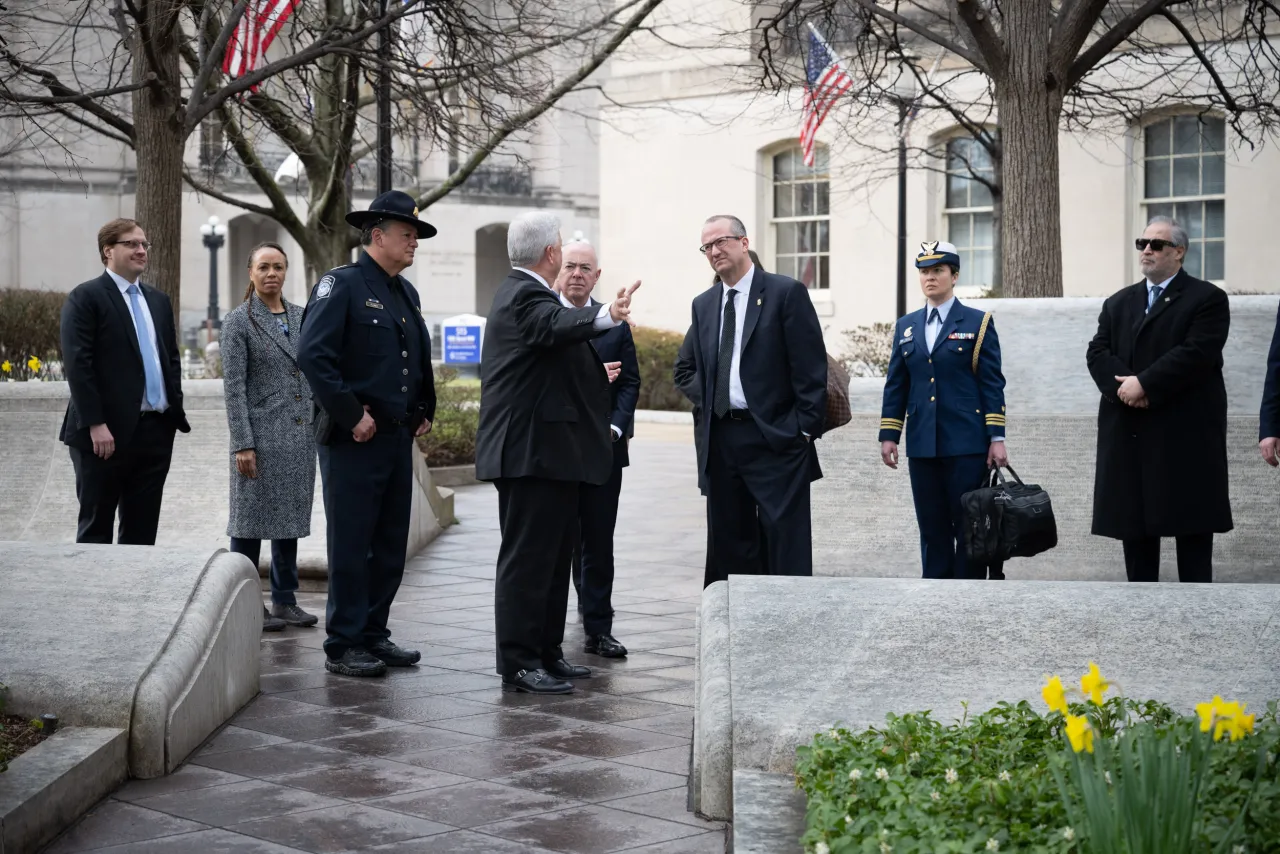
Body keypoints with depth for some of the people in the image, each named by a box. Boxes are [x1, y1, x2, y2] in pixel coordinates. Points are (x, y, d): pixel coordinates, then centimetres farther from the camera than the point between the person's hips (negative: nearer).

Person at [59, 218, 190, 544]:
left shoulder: (159, 301, 18)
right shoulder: (86, 297, -5)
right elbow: (77, 364, -12)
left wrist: (176, 411, 9)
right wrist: (95, 424, -19)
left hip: (156, 431, 6)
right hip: (106, 432, -6)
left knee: (142, 529, 9)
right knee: (96, 527, 1)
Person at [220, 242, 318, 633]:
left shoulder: (301, 317, 10)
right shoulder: (238, 320, -5)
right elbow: (233, 386, -9)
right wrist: (243, 444, -15)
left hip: (301, 435, 5)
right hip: (261, 434, -5)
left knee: (291, 518, 10)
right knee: (252, 519, 0)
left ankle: (284, 601, 19)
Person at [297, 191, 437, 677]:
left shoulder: (406, 293, 16)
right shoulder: (342, 285, -9)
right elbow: (312, 355, -19)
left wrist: (424, 412, 15)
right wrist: (351, 416, -18)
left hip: (399, 437, 8)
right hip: (354, 439, -8)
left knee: (391, 545, 12)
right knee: (351, 546, -2)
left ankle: (373, 635, 22)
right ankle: (343, 647, 5)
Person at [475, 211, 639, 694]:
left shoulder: (523, 293, 18)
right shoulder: (524, 297, -16)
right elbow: (556, 327, -39)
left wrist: (594, 376, 46)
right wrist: (606, 316, -56)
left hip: (546, 453, 11)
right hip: (532, 451, -11)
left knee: (551, 556, 16)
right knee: (527, 558, -7)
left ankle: (546, 654, 24)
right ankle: (518, 665, -4)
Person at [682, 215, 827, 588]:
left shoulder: (786, 292, -4)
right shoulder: (703, 304, 15)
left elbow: (811, 368, -7)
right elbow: (689, 371, 24)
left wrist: (806, 428, -12)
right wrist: (706, 399, 6)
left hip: (776, 439, -6)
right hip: (720, 441, 6)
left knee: (786, 546, -6)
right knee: (730, 546, 10)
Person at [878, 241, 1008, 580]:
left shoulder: (978, 323, 2)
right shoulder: (905, 326, 13)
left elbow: (992, 384, -2)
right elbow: (895, 385, 14)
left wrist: (996, 438, -8)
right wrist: (888, 435, 6)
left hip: (966, 445, -4)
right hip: (922, 446, 4)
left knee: (968, 526, -1)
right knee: (932, 529, 7)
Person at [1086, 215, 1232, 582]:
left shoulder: (1208, 298, 1)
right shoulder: (1117, 303, 18)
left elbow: (1197, 353, -13)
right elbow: (1097, 353, 6)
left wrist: (1144, 384, -17)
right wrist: (1123, 387, -13)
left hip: (1185, 434, -5)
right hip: (1129, 435, 5)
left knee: (1191, 525, -2)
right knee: (1134, 525, 6)